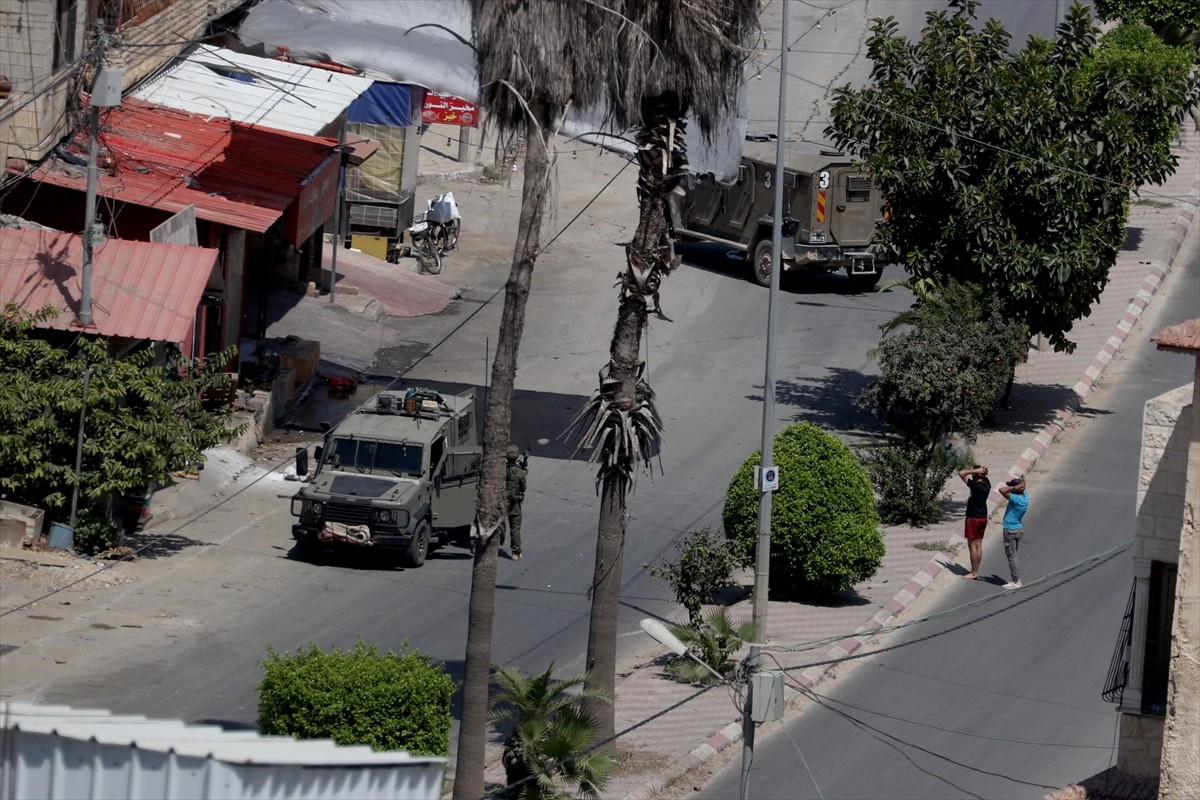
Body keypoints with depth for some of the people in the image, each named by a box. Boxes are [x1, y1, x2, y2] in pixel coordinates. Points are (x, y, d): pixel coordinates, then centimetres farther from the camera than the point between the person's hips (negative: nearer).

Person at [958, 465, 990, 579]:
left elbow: (961, 473, -22)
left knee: (972, 545, -2)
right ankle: (976, 571, 16)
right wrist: (983, 472, 0)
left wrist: (976, 471, -17)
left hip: (973, 518, -8)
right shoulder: (986, 484, 1)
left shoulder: (975, 485, -20)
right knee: (978, 545, 11)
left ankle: (973, 573, 0)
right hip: (983, 518, 8)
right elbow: (985, 476, 23)